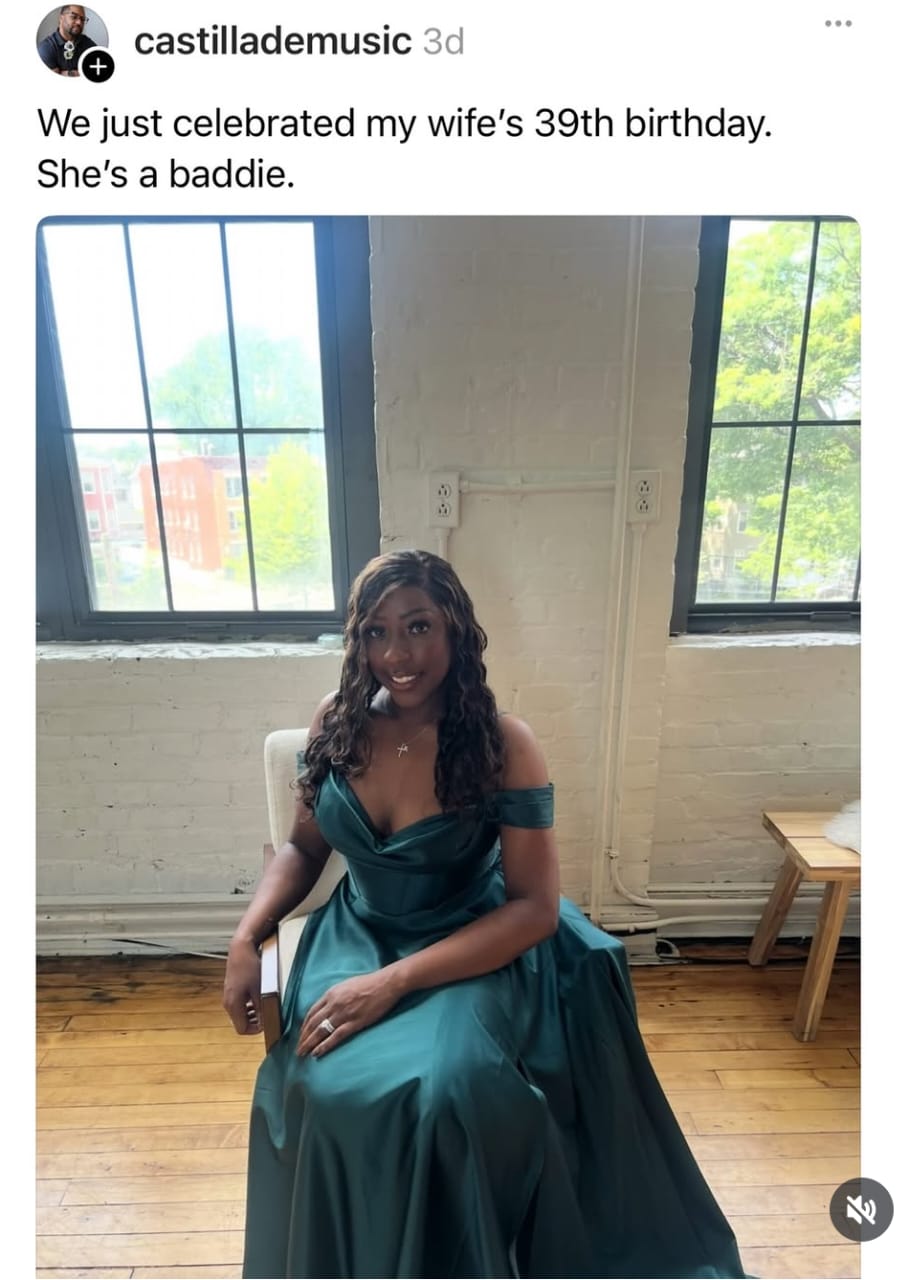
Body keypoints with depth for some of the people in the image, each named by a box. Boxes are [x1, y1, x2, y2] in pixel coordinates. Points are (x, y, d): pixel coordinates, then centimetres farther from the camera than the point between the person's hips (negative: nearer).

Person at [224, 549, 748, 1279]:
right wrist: (246, 939, -10)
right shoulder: (338, 722, -7)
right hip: (358, 937, 3)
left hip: (473, 952, -2)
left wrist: (395, 982, -24)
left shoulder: (504, 746, -18)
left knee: (442, 1092, -27)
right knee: (328, 1090, -21)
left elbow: (537, 908, -18)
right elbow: (304, 848, 6)